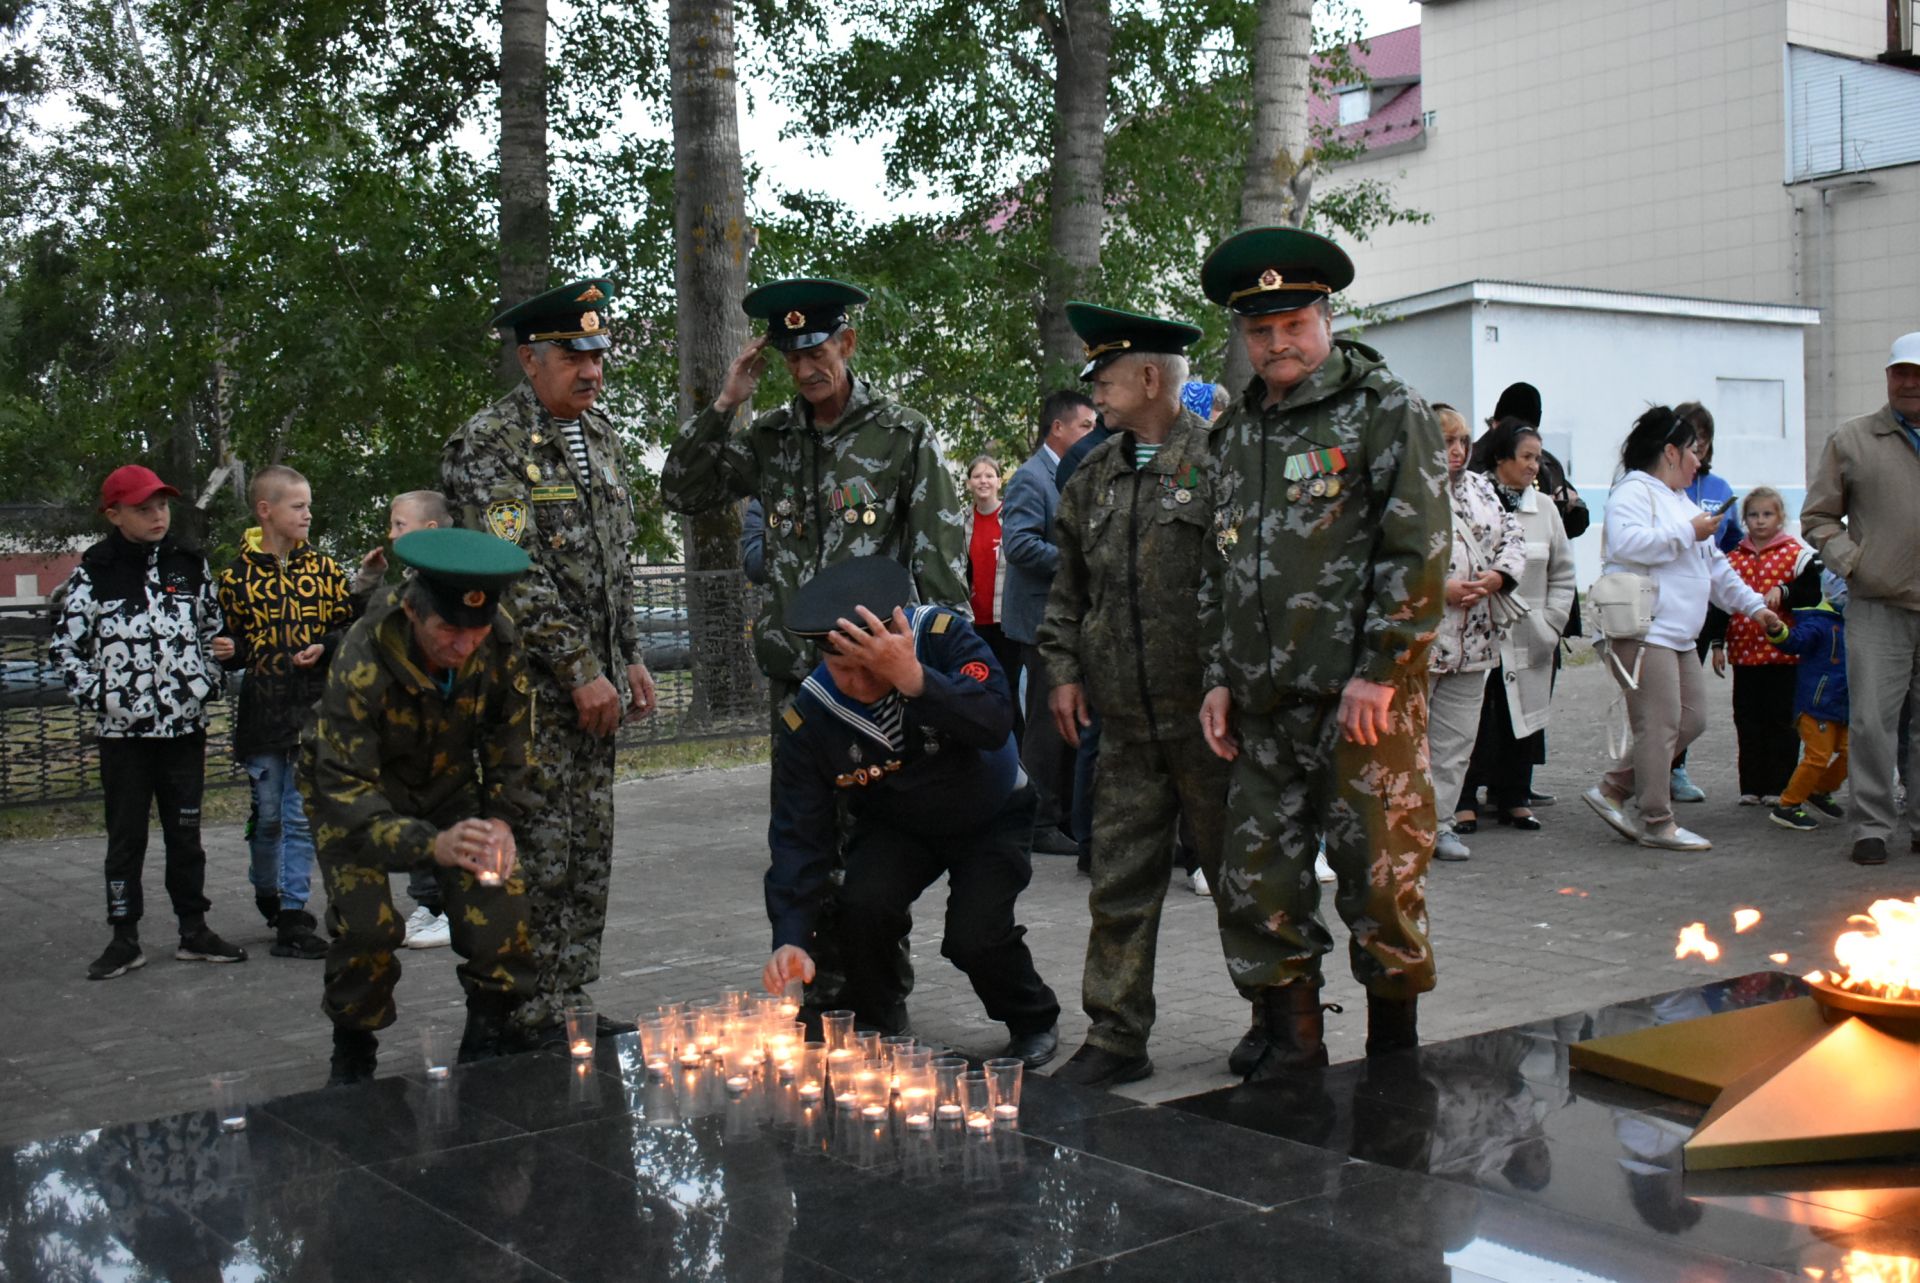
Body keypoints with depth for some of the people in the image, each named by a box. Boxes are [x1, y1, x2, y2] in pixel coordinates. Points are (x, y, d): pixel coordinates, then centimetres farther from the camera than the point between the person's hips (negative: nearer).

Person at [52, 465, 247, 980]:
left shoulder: (190, 565, 5)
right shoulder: (92, 574, -4)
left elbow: (213, 631, 16)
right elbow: (64, 646, 1)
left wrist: (206, 684, 5)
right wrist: (95, 698, -7)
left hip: (184, 726, 2)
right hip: (122, 731, -2)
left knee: (186, 832, 10)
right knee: (126, 837, 5)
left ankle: (194, 932, 19)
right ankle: (124, 940, 13)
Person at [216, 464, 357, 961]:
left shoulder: (322, 567, 5)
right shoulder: (237, 575, 2)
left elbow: (350, 623, 8)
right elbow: (228, 640, 8)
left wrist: (325, 647, -11)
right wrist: (232, 652, -13)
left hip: (312, 709, 1)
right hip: (261, 710, 0)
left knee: (302, 818, 0)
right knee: (268, 815, 7)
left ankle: (293, 919, 4)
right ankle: (266, 893, 32)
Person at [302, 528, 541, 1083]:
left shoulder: (501, 645, -22)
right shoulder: (362, 662, -35)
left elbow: (513, 744, -6)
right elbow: (345, 787, -37)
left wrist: (504, 820, -22)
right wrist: (429, 843, -52)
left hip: (449, 786, 3)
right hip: (358, 791, -3)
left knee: (501, 901, -15)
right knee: (366, 925, -20)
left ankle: (487, 1048, 6)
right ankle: (352, 1060, 7)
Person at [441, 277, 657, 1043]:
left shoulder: (600, 435, 14)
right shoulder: (487, 445, -11)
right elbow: (513, 573, -18)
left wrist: (629, 658, 14)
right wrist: (580, 672, -18)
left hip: (595, 681, 8)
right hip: (530, 687, -8)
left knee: (589, 857, 12)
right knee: (537, 859, -4)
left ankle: (569, 1003, 23)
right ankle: (528, 1024, 6)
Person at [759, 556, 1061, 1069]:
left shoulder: (942, 636, -28)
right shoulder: (806, 719, -23)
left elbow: (995, 725, -42)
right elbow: (799, 836, -21)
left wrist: (915, 680, -55)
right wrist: (791, 939, -32)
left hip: (991, 819, -2)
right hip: (896, 827, 2)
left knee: (975, 934, -23)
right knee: (864, 903, -27)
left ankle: (1034, 1022, 11)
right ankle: (875, 1030, 2)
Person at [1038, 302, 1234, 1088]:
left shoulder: (1221, 462, -6)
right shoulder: (1094, 480, 13)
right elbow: (1069, 589, 21)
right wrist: (1063, 669, 10)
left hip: (1211, 718, -5)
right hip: (1127, 723, 5)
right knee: (1120, 884, 7)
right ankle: (1116, 1038, 17)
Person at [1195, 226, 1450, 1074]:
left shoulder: (1385, 410, -2)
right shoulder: (1239, 429, 17)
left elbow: (1419, 551, -9)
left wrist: (1380, 673, -15)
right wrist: (1219, 676, 12)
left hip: (1363, 701, -6)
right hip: (1264, 709, 6)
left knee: (1379, 878, 1)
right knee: (1256, 882, 7)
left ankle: (1395, 1051, 17)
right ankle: (1292, 1039, 22)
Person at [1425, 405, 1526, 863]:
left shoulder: (1479, 488, 16)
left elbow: (1513, 538, 16)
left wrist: (1498, 577, -4)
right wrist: (1439, 590, -18)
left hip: (1472, 639, 7)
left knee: (1456, 738, 10)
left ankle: (1439, 822, 19)